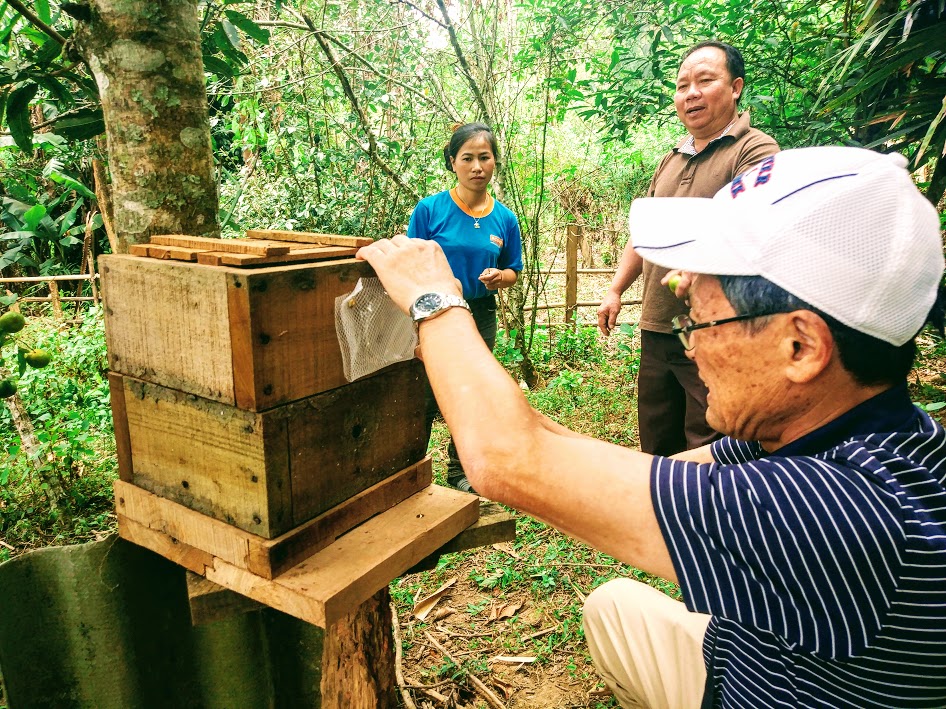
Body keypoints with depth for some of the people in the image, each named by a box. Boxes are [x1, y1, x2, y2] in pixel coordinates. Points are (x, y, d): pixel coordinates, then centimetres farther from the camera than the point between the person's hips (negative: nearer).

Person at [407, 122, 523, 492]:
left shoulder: (505, 218, 0)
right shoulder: (430, 209, -10)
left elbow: (513, 270, 9)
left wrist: (499, 277, -13)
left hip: (481, 316, 4)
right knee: (425, 400, -1)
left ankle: (460, 471, 35)